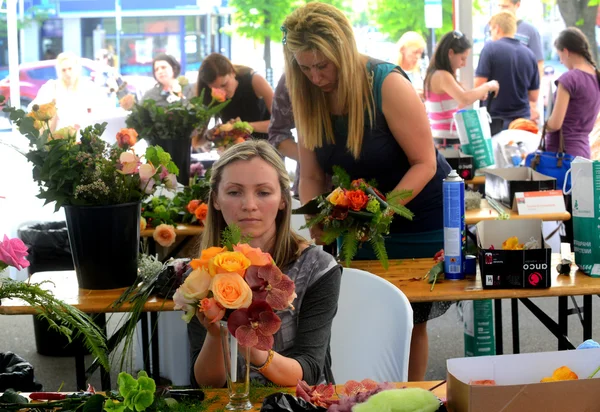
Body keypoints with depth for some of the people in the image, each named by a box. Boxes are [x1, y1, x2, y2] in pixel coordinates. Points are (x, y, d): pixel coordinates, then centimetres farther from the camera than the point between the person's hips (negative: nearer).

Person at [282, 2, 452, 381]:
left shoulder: (388, 84, -24)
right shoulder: (308, 98, -8)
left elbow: (424, 163, -23)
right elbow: (312, 176, -6)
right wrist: (317, 224, -22)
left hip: (421, 219, -4)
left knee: (410, 320, 6)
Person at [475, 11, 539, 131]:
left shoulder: (490, 48, -8)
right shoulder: (529, 54, 5)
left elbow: (479, 84, -12)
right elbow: (534, 96, 10)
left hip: (494, 119, -4)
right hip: (522, 119, 4)